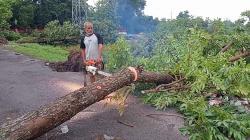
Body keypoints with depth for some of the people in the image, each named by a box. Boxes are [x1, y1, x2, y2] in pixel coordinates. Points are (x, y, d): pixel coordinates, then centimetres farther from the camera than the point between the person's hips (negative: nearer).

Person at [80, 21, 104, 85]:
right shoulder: (83, 39, 8)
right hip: (88, 60, 3)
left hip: (97, 59, -2)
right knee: (91, 75, 5)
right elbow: (83, 50, 11)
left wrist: (99, 57, -20)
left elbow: (100, 46, -10)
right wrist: (84, 60, 1)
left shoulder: (97, 36, -1)